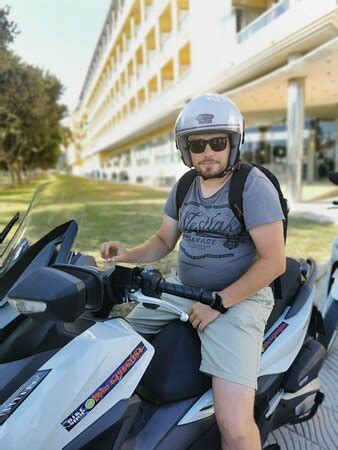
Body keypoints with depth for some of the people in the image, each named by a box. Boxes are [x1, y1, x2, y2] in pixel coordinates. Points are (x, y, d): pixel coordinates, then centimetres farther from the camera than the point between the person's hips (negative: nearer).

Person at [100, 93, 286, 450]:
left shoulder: (254, 186, -11)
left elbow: (274, 262, -15)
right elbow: (164, 240, 15)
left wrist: (219, 303, -18)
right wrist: (128, 255, -4)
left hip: (240, 297, -6)